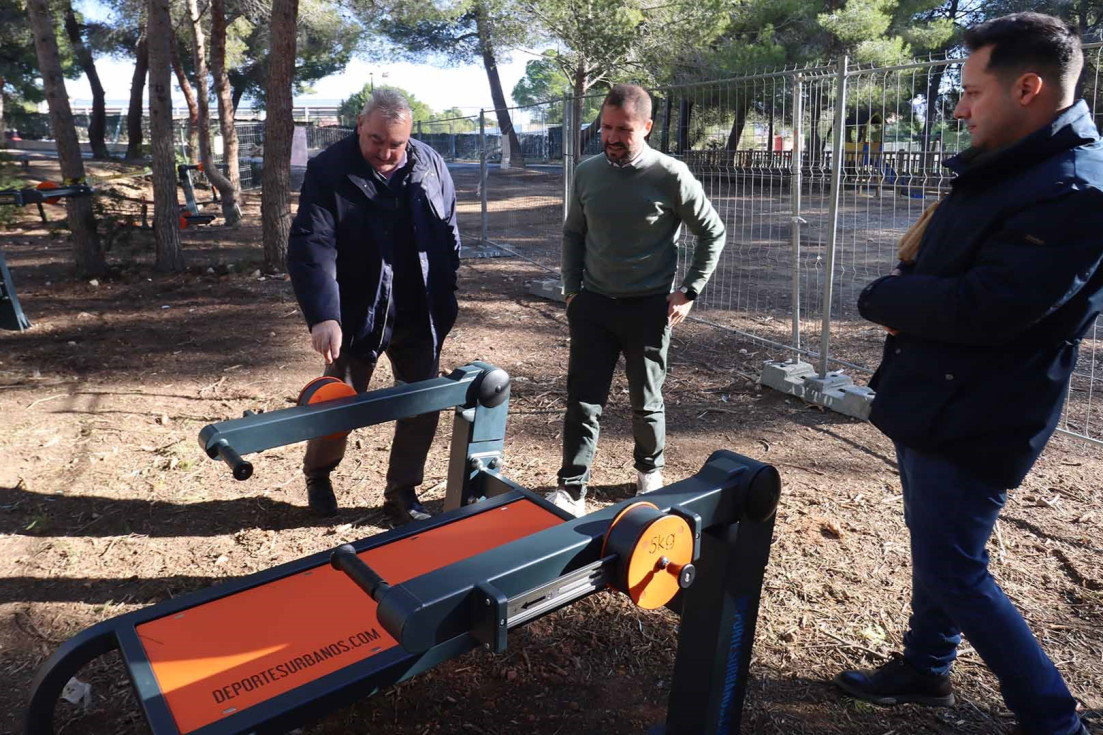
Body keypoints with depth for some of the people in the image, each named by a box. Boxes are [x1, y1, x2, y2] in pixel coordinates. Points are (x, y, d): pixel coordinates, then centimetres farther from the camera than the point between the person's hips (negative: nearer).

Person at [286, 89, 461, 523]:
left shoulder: (429, 165, -1)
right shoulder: (328, 171, -13)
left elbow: (448, 232, 8)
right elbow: (311, 246, -21)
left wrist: (445, 298, 7)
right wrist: (323, 316, -33)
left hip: (420, 316, 4)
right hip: (357, 315, -3)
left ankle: (402, 493, 25)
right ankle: (317, 475, 37)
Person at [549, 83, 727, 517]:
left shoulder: (671, 176, -10)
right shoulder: (587, 172, 1)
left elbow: (712, 234, -1)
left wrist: (689, 292, -5)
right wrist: (572, 287, 6)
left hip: (648, 307, -2)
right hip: (593, 304, 3)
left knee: (646, 402, 11)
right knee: (583, 400, 1)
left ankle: (650, 472, 35)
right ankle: (571, 490, 10)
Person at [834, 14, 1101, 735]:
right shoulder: (1005, 167, 8)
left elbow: (980, 309, -30)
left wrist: (882, 297, -14)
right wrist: (909, 301, -7)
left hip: (973, 420, -10)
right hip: (936, 401, 10)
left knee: (954, 572, 1)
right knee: (936, 546, 21)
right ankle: (925, 668, 40)